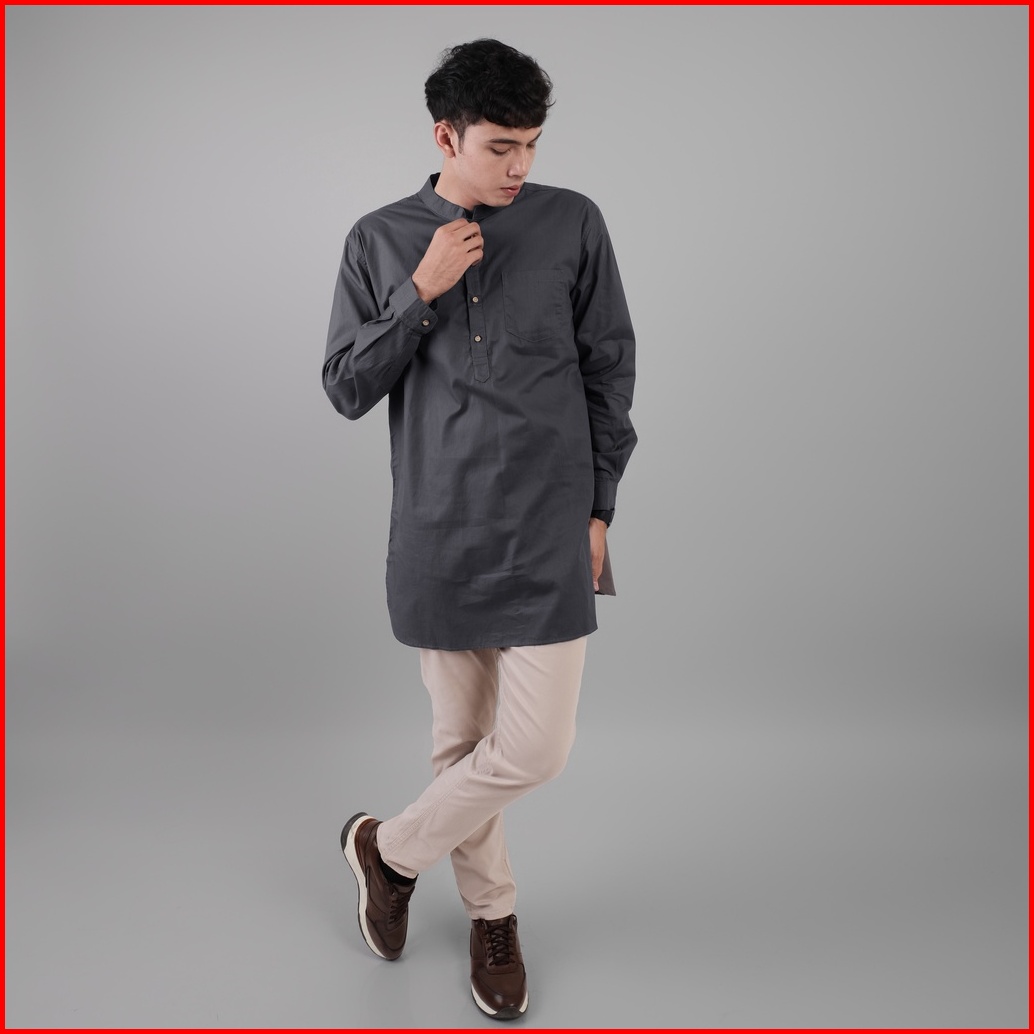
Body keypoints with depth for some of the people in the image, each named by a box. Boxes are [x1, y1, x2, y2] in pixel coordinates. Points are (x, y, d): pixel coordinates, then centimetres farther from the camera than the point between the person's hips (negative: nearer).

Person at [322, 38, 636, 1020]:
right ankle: (491, 912, 35)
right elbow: (346, 388, 2)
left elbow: (609, 370, 7)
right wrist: (421, 294, -11)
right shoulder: (380, 241, 4)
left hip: (545, 533, 0)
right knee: (461, 739, 11)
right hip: (437, 534, 1)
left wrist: (597, 505, 5)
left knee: (532, 749, -2)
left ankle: (391, 847, 25)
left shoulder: (573, 223, 1)